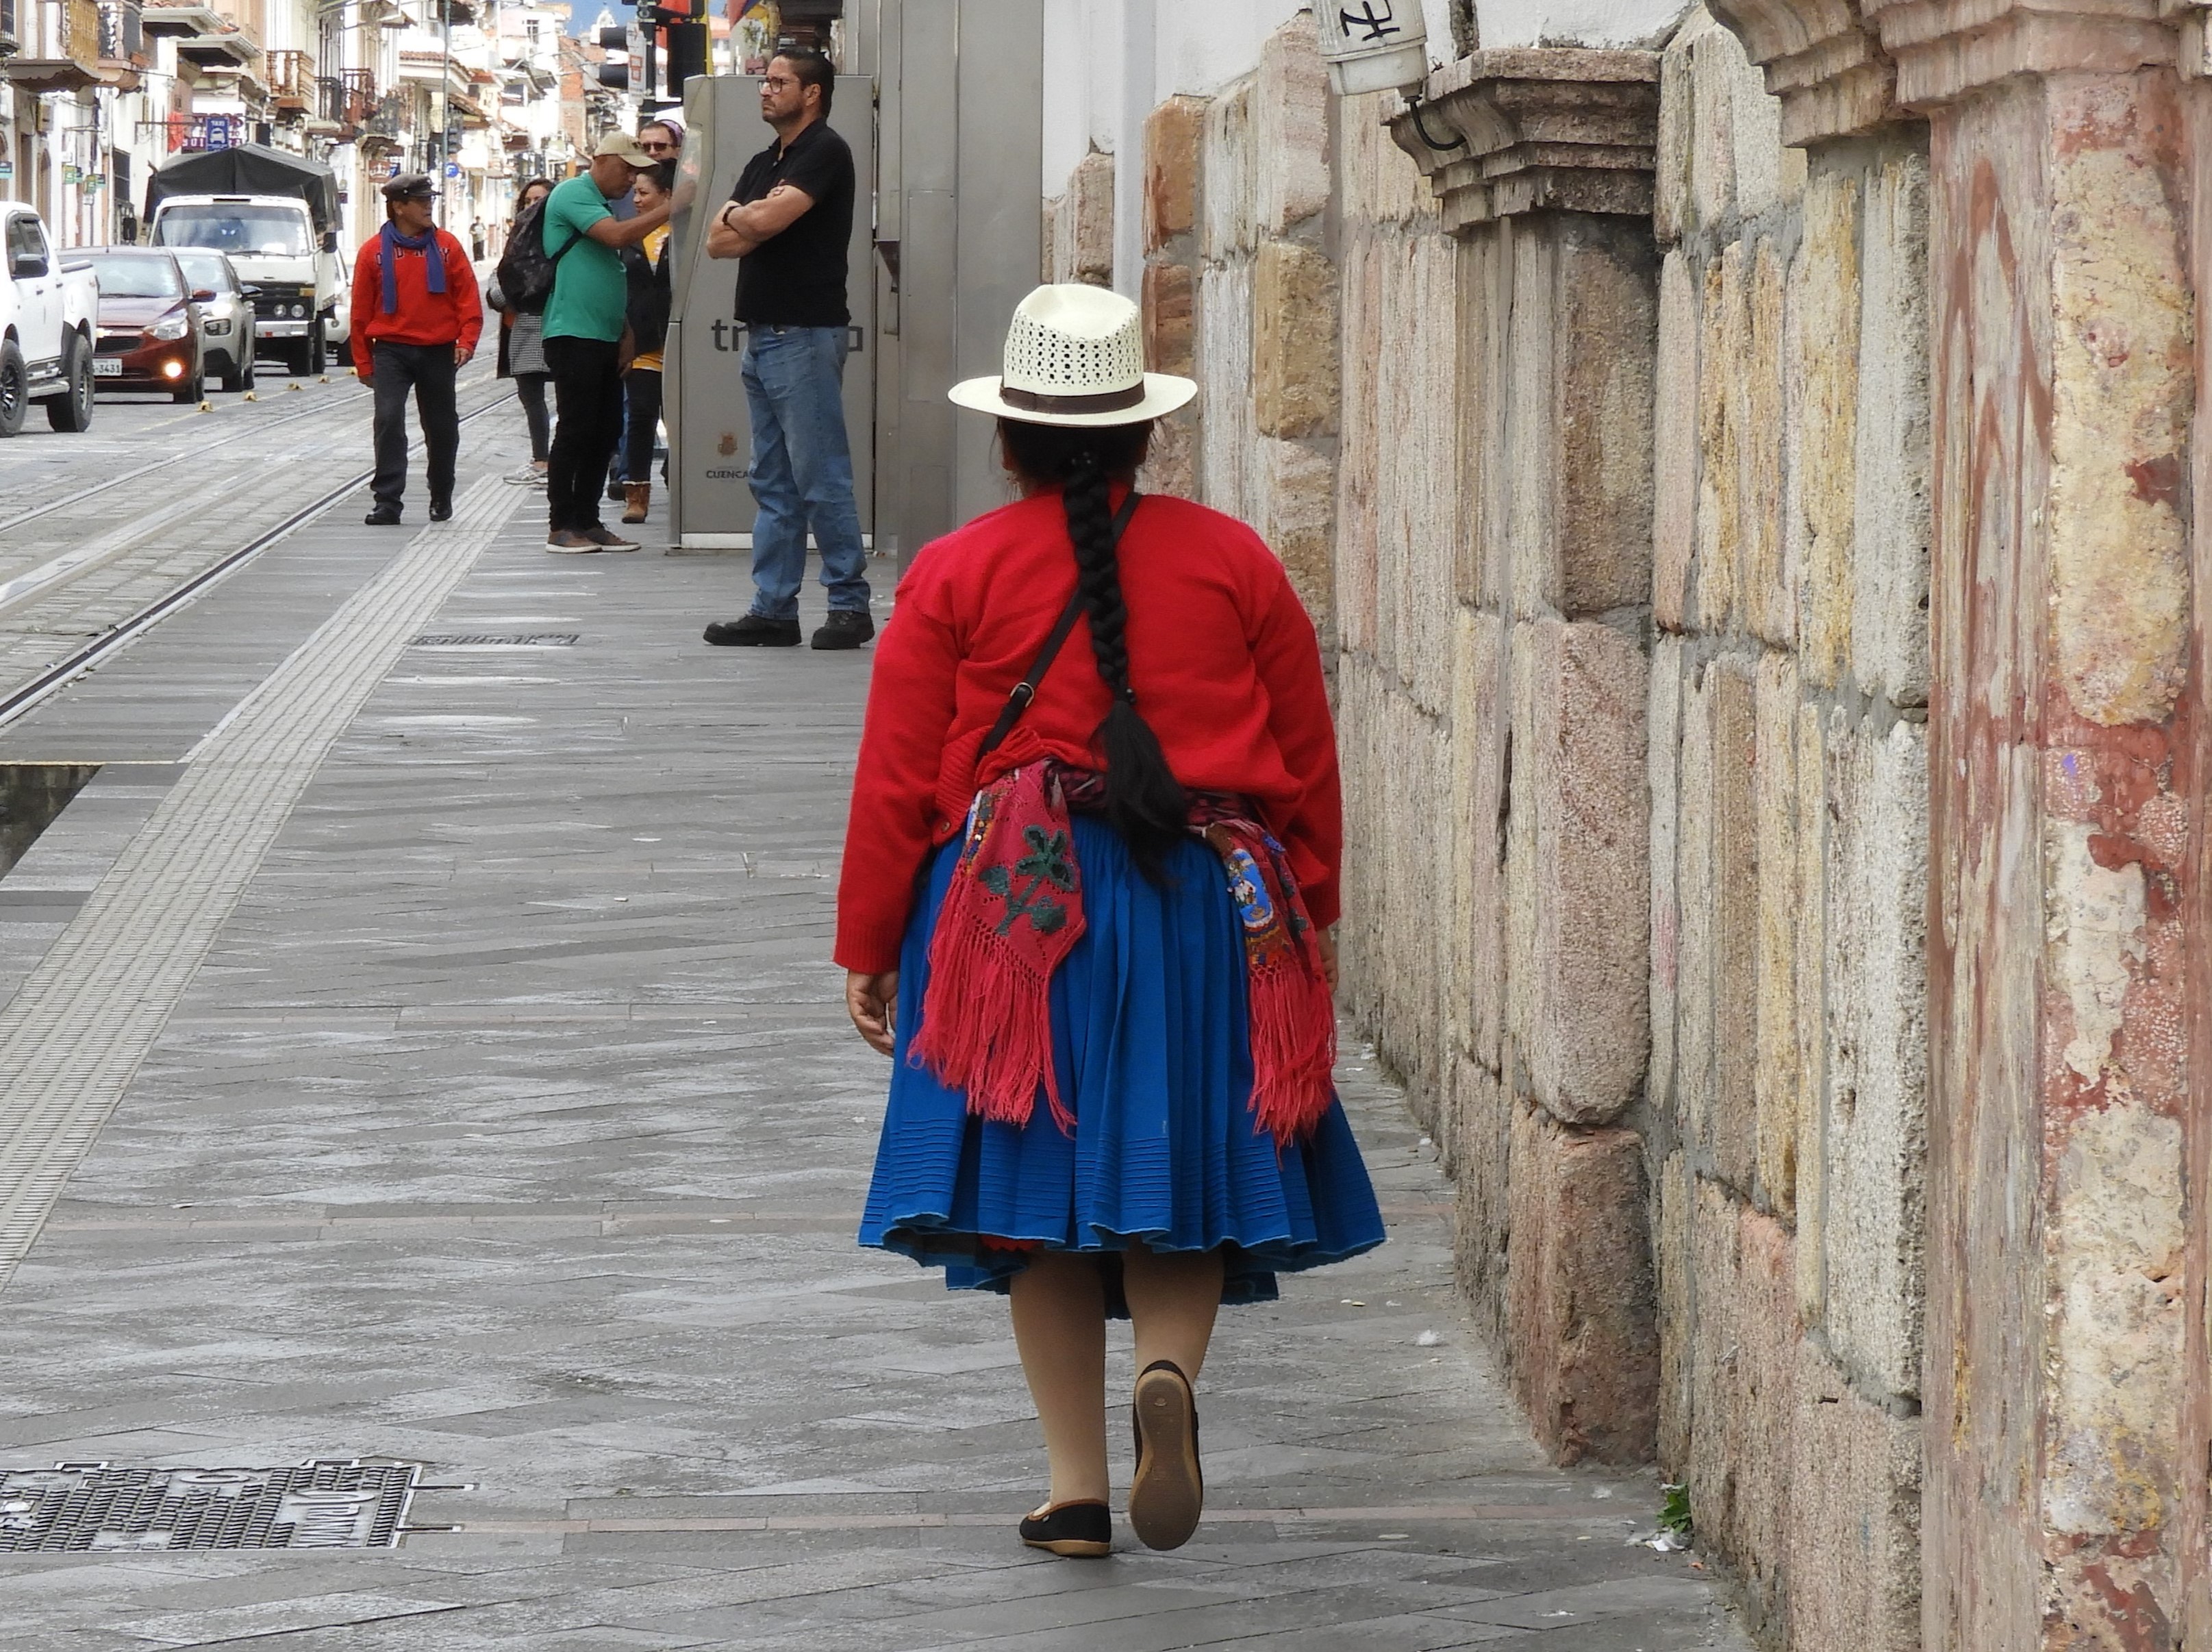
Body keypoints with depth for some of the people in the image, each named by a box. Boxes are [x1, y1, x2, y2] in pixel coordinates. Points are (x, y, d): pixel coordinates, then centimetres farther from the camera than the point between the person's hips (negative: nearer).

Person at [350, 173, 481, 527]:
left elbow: (468, 298, 3)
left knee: (441, 427, 10)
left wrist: (466, 341, -10)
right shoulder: (374, 251, 0)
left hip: (438, 351, 1)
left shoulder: (447, 246, 3)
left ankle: (441, 498, 27)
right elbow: (361, 310, 3)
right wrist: (364, 362, 2)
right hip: (391, 350, -1)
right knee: (388, 419, -14)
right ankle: (387, 502, -14)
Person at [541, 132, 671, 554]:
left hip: (606, 338, 9)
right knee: (575, 431, -7)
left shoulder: (606, 204, 22)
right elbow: (617, 235, -23)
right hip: (574, 334, -9)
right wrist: (670, 210, -21)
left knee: (606, 432, 8)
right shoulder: (574, 194, -7)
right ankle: (561, 527, -3)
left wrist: (626, 334, 17)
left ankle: (587, 522, 13)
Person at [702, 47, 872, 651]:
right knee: (773, 484, 9)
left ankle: (851, 605, -4)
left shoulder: (825, 153, -8)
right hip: (761, 332, 9)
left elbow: (764, 221, -18)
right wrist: (758, 219, -6)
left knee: (820, 479, -8)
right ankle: (773, 611, 11)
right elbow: (719, 242, 12)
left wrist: (738, 214, 2)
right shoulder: (763, 163, 20)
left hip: (806, 335, -9)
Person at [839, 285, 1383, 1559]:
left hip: (1013, 914, -1)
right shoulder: (1235, 561, 5)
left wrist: (869, 950, 10)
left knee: (1040, 1203, 7)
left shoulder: (954, 576, 0)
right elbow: (1310, 763, 10)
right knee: (1182, 1181, 10)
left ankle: (1076, 1489, 6)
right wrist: (1309, 917, 21)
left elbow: (896, 782, 1)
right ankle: (1171, 1369, -20)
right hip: (1208, 909, 1)